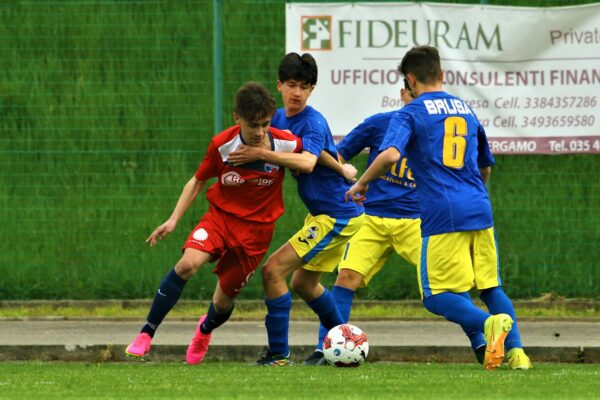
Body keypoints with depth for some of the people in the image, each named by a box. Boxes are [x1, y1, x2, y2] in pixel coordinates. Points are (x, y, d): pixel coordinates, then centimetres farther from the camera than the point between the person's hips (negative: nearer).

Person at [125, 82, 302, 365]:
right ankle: (146, 334, -21)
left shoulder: (287, 145, -15)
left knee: (224, 300, 5)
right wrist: (173, 219, -3)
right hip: (220, 214, 0)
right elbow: (197, 181, 2)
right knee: (189, 262, -29)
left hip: (256, 227, 0)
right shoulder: (222, 145, -12)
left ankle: (206, 329, 46)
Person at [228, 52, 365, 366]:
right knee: (303, 283, 23)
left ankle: (279, 354, -10)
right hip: (321, 213, 10)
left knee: (273, 270, -14)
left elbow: (307, 162, -38)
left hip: (336, 216, -10)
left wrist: (261, 154, -39)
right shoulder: (278, 118, 6)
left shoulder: (313, 123, -20)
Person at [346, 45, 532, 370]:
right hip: (480, 210, 5)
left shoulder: (410, 114, 0)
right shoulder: (466, 110, 19)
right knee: (491, 288, 15)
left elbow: (390, 155, -18)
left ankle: (488, 322, -27)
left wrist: (361, 183, -3)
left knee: (436, 296, -1)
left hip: (443, 218, -5)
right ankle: (515, 350, -3)